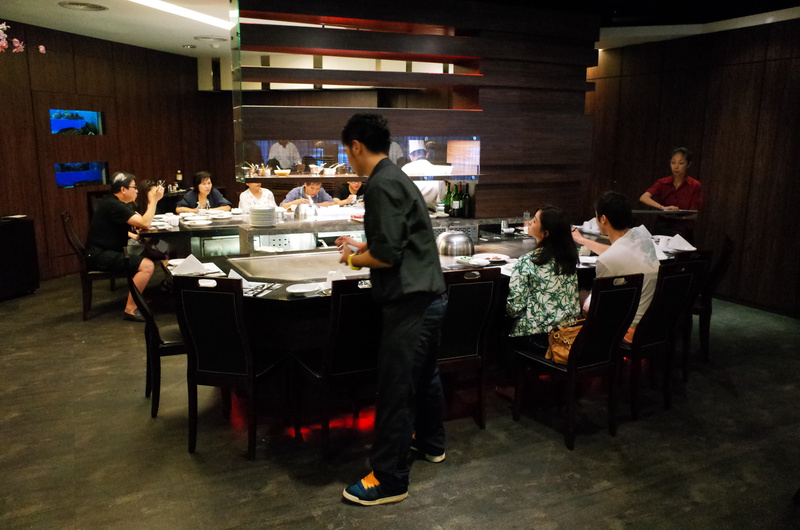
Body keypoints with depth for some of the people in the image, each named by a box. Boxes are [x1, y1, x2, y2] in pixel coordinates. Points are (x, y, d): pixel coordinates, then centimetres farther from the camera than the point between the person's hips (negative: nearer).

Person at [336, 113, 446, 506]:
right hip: (429, 295, 11)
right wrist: (361, 247, 25)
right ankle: (430, 443, 43)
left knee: (395, 388, -2)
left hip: (409, 302, -10)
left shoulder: (382, 186, -17)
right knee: (424, 373, 24)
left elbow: (387, 255, -21)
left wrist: (353, 260, -4)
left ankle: (389, 479, 9)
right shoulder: (397, 178, 14)